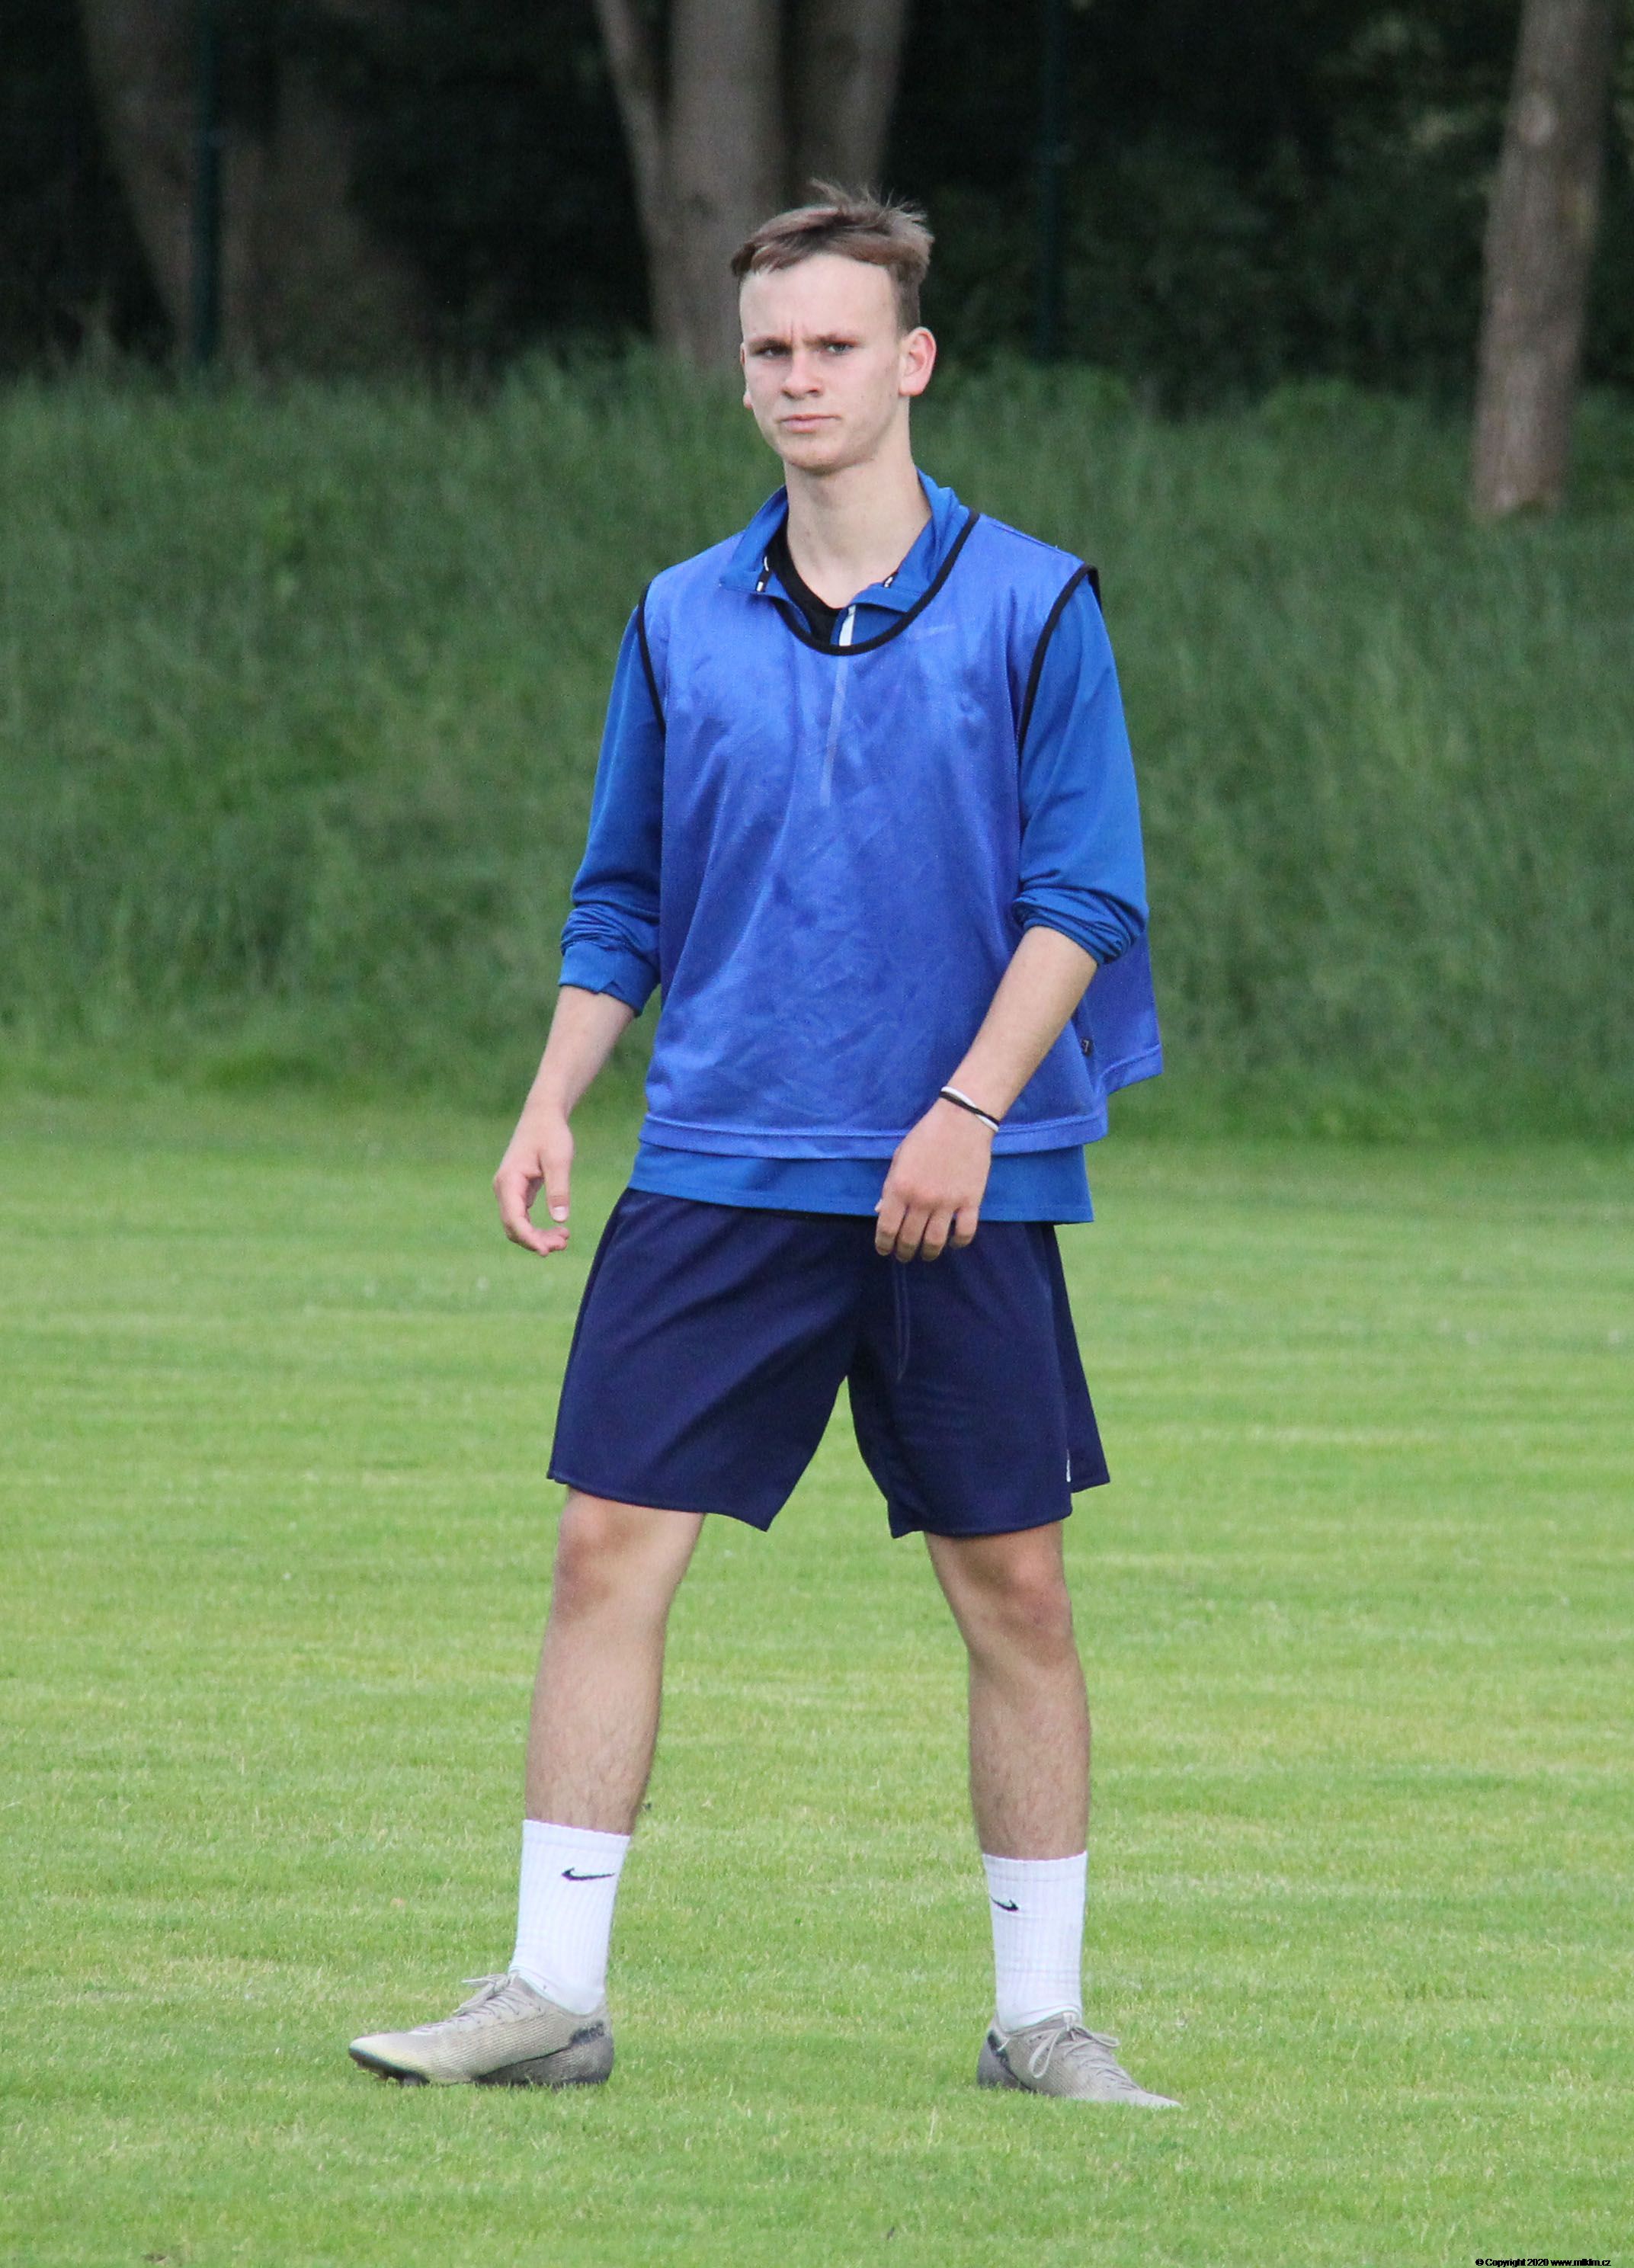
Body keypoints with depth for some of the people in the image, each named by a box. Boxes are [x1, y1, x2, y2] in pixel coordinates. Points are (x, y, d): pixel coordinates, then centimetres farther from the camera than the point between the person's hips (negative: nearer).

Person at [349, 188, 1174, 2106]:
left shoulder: (1029, 608, -1)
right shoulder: (684, 622, 8)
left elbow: (1083, 896, -5)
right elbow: (624, 900, 14)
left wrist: (970, 1107, -15)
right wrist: (551, 1109, 2)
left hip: (960, 1188, -2)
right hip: (716, 1171, 3)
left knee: (1013, 1589, 2)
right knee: (608, 1552, -5)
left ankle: (1042, 2016, 12)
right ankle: (553, 1990, -1)